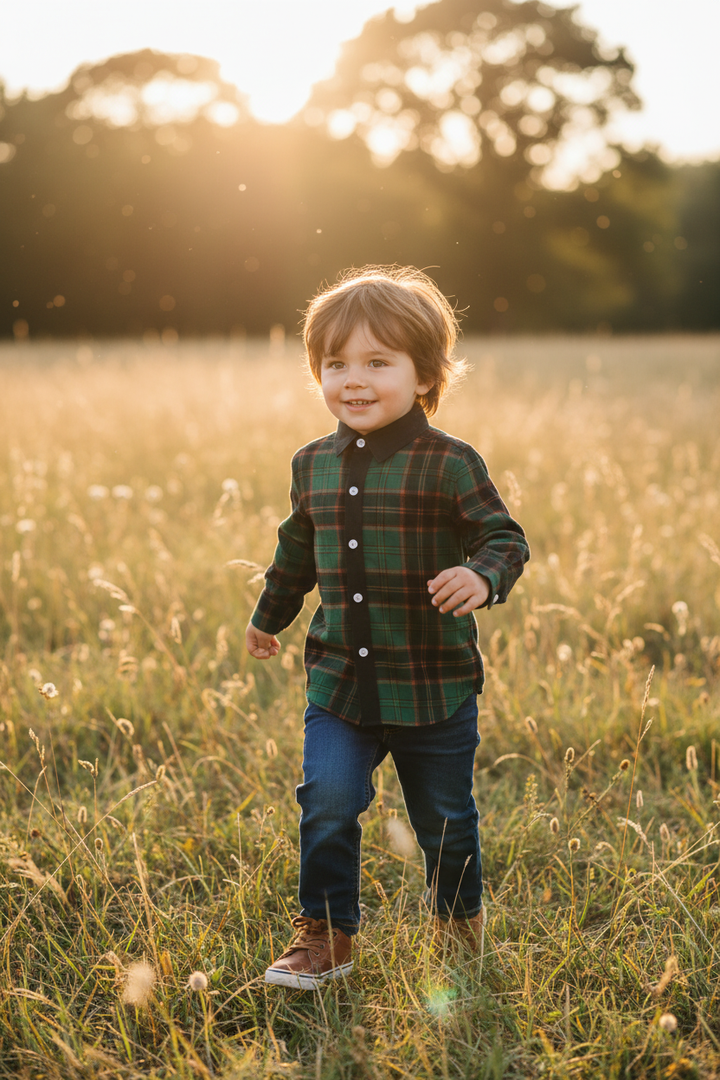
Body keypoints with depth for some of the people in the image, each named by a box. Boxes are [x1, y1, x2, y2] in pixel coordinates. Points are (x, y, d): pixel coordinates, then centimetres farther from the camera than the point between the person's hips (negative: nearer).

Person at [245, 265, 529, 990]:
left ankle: (459, 920, 38)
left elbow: (505, 538, -9)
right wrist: (269, 617, 32)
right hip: (340, 682, 3)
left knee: (445, 819, 12)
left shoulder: (449, 464, -11)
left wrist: (483, 577, -31)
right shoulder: (313, 466, 5)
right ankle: (327, 935, 8)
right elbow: (296, 551, 20)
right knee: (327, 801, -11)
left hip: (436, 685, -3)